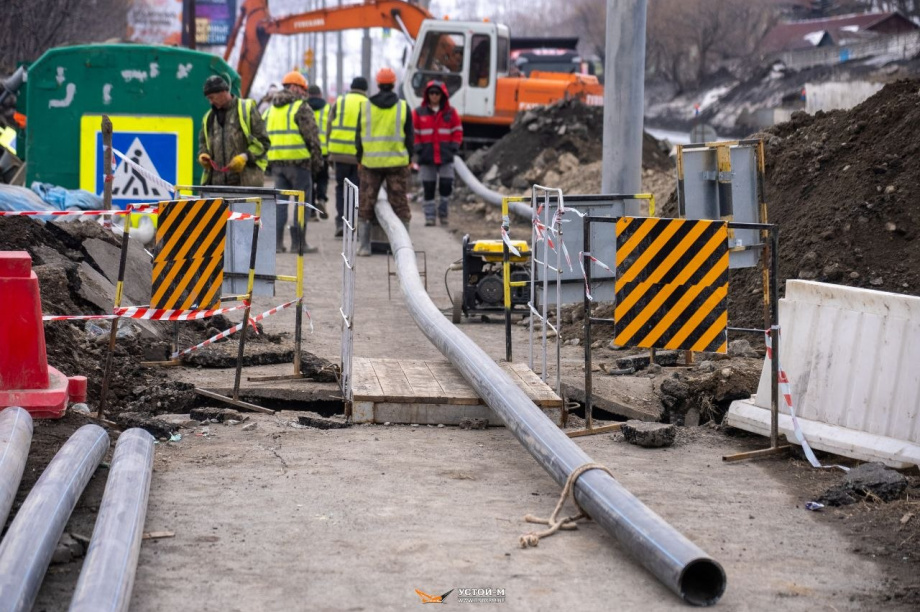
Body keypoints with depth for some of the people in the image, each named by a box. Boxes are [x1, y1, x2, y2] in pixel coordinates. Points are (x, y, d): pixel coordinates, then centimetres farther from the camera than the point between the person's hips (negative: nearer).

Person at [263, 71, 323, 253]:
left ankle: (277, 241, 7)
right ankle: (298, 242, 0)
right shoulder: (301, 107, -7)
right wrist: (317, 161, -2)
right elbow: (312, 137, -10)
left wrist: (268, 161, 19)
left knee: (280, 201, 11)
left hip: (276, 161, 7)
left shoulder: (272, 108, 16)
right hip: (298, 160, -7)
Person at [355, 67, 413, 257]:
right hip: (397, 163, -1)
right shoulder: (403, 107, -1)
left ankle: (364, 245, 8)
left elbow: (359, 136, 4)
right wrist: (408, 160, 11)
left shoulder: (365, 106, 1)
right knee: (399, 204, 5)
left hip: (370, 163, 1)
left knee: (366, 204, 8)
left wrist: (359, 160, 12)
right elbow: (409, 137, 2)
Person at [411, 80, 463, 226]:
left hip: (446, 157, 0)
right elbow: (413, 133, 5)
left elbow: (457, 131, 9)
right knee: (428, 187, 2)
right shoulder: (419, 113, 3)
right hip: (426, 157, 0)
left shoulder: (451, 112, 6)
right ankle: (429, 215, 9)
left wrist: (454, 147, -1)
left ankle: (443, 212, 14)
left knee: (446, 185, -4)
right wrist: (418, 148, -4)